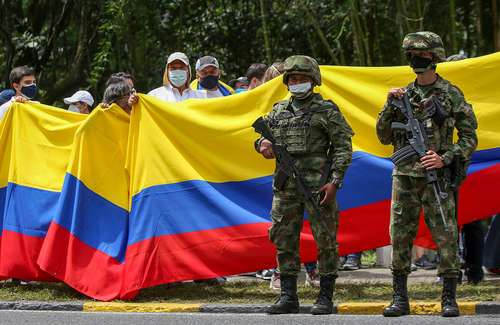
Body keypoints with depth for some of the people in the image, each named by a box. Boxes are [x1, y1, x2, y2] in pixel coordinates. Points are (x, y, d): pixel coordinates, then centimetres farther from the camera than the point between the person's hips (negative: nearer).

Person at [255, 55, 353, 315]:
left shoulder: (327, 111, -1)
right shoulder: (279, 111, 14)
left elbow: (343, 148, -4)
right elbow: (263, 135, 24)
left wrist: (334, 181, -12)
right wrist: (263, 144, -2)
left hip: (318, 186, -5)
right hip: (285, 187, 5)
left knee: (325, 242, -2)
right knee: (284, 241, 6)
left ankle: (325, 298, 3)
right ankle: (288, 297, 13)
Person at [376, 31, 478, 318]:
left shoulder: (451, 95, -1)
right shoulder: (404, 95, 12)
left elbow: (470, 137, -1)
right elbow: (384, 137, 12)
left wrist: (445, 158, -14)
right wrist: (391, 106, -2)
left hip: (436, 176, -4)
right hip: (404, 176, 4)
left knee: (446, 237, -6)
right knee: (400, 237, 4)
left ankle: (449, 299, 0)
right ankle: (400, 299, 12)